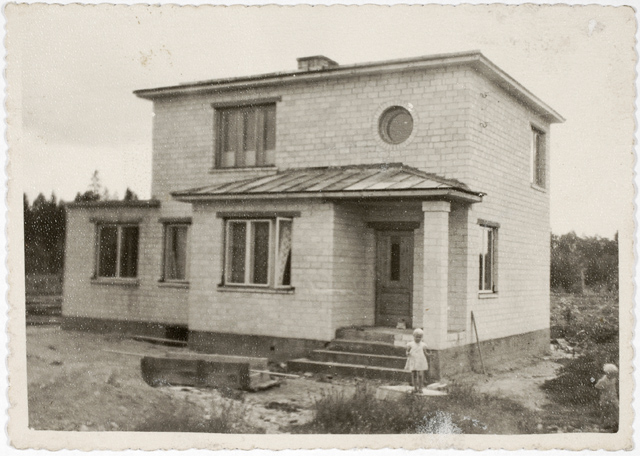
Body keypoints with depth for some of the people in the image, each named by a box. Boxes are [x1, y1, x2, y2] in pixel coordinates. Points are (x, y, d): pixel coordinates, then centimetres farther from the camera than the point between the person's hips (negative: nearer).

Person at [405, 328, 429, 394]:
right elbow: (407, 352, 4)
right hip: (413, 362, 0)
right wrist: (407, 353, -17)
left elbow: (425, 353, 10)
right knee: (413, 375, 4)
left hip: (421, 362, 0)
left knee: (420, 375, -6)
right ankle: (415, 387, 15)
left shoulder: (423, 345, 2)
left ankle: (420, 388, 4)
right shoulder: (410, 344, -1)